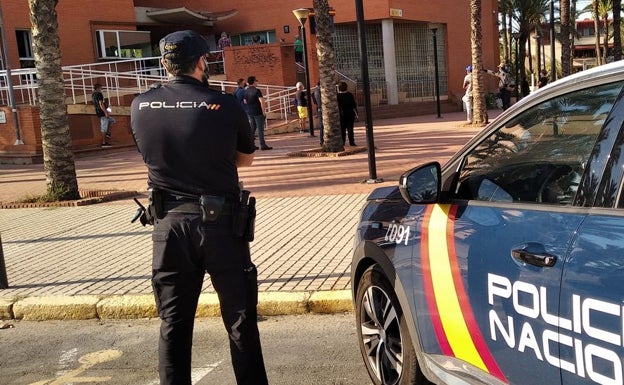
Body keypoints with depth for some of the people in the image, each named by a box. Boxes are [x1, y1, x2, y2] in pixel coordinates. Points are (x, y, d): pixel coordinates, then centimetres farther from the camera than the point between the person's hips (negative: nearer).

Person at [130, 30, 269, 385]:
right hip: (220, 221, -3)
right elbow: (246, 158, 5)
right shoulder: (225, 105, -10)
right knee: (240, 318, 9)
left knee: (173, 322, 13)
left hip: (169, 222, 3)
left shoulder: (141, 107, -2)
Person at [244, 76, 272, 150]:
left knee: (252, 128, 13)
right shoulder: (257, 91, -13)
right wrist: (263, 112, -12)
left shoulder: (245, 91, 6)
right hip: (258, 112, -6)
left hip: (249, 112, 6)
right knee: (260, 129, -3)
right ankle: (263, 145, -3)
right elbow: (262, 102, -18)